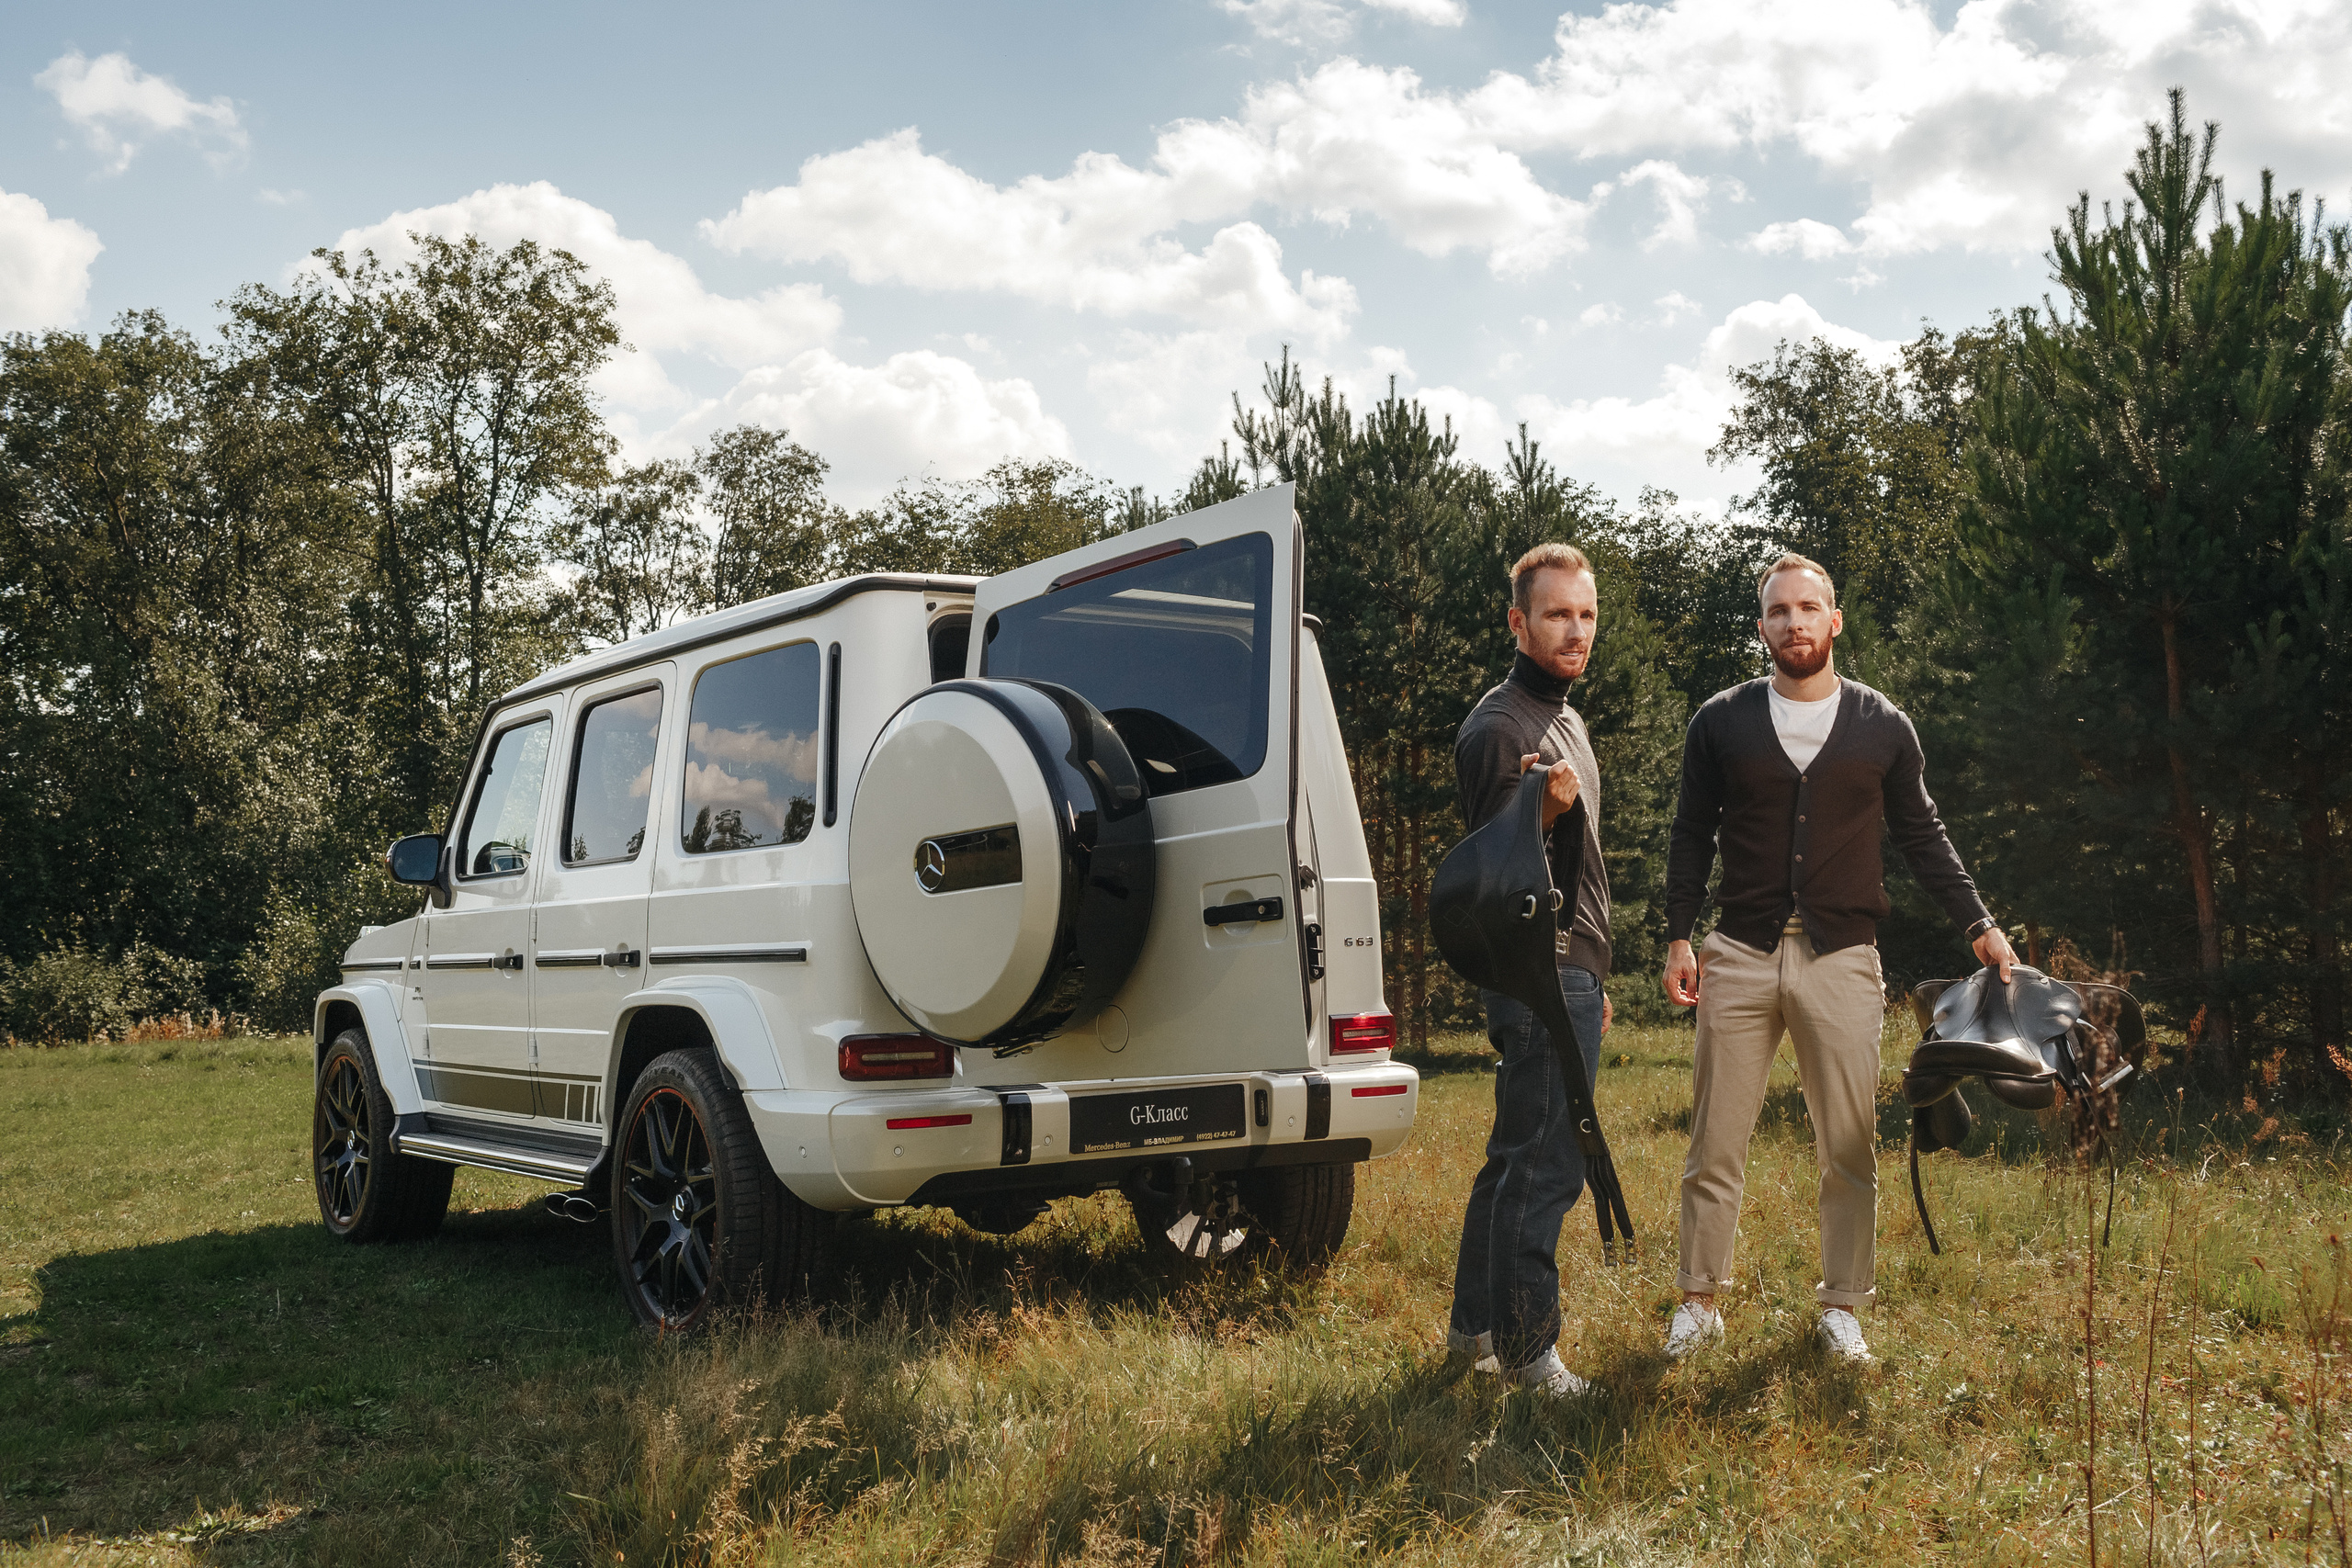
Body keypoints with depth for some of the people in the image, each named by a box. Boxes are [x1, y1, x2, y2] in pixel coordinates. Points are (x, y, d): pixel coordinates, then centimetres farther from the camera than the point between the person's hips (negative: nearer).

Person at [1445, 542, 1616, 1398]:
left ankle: (1475, 1326, 24)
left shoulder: (1564, 718, 17)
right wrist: (1544, 812, -35)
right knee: (1546, 1167, -6)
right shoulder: (1498, 729, -14)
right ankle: (1526, 1347, 3)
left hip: (1569, 974, 10)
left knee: (1518, 1159, 15)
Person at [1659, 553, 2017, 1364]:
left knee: (1850, 1151, 4)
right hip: (1738, 955, 0)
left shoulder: (1884, 727, 8)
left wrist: (1978, 923, 7)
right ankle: (1699, 1302, 14)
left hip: (1842, 961, 0)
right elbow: (1693, 835, 9)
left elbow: (1921, 836, 15)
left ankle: (1842, 1305, 19)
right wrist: (1679, 938, 3)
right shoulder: (1721, 721, 6)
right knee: (1714, 1146, 3)